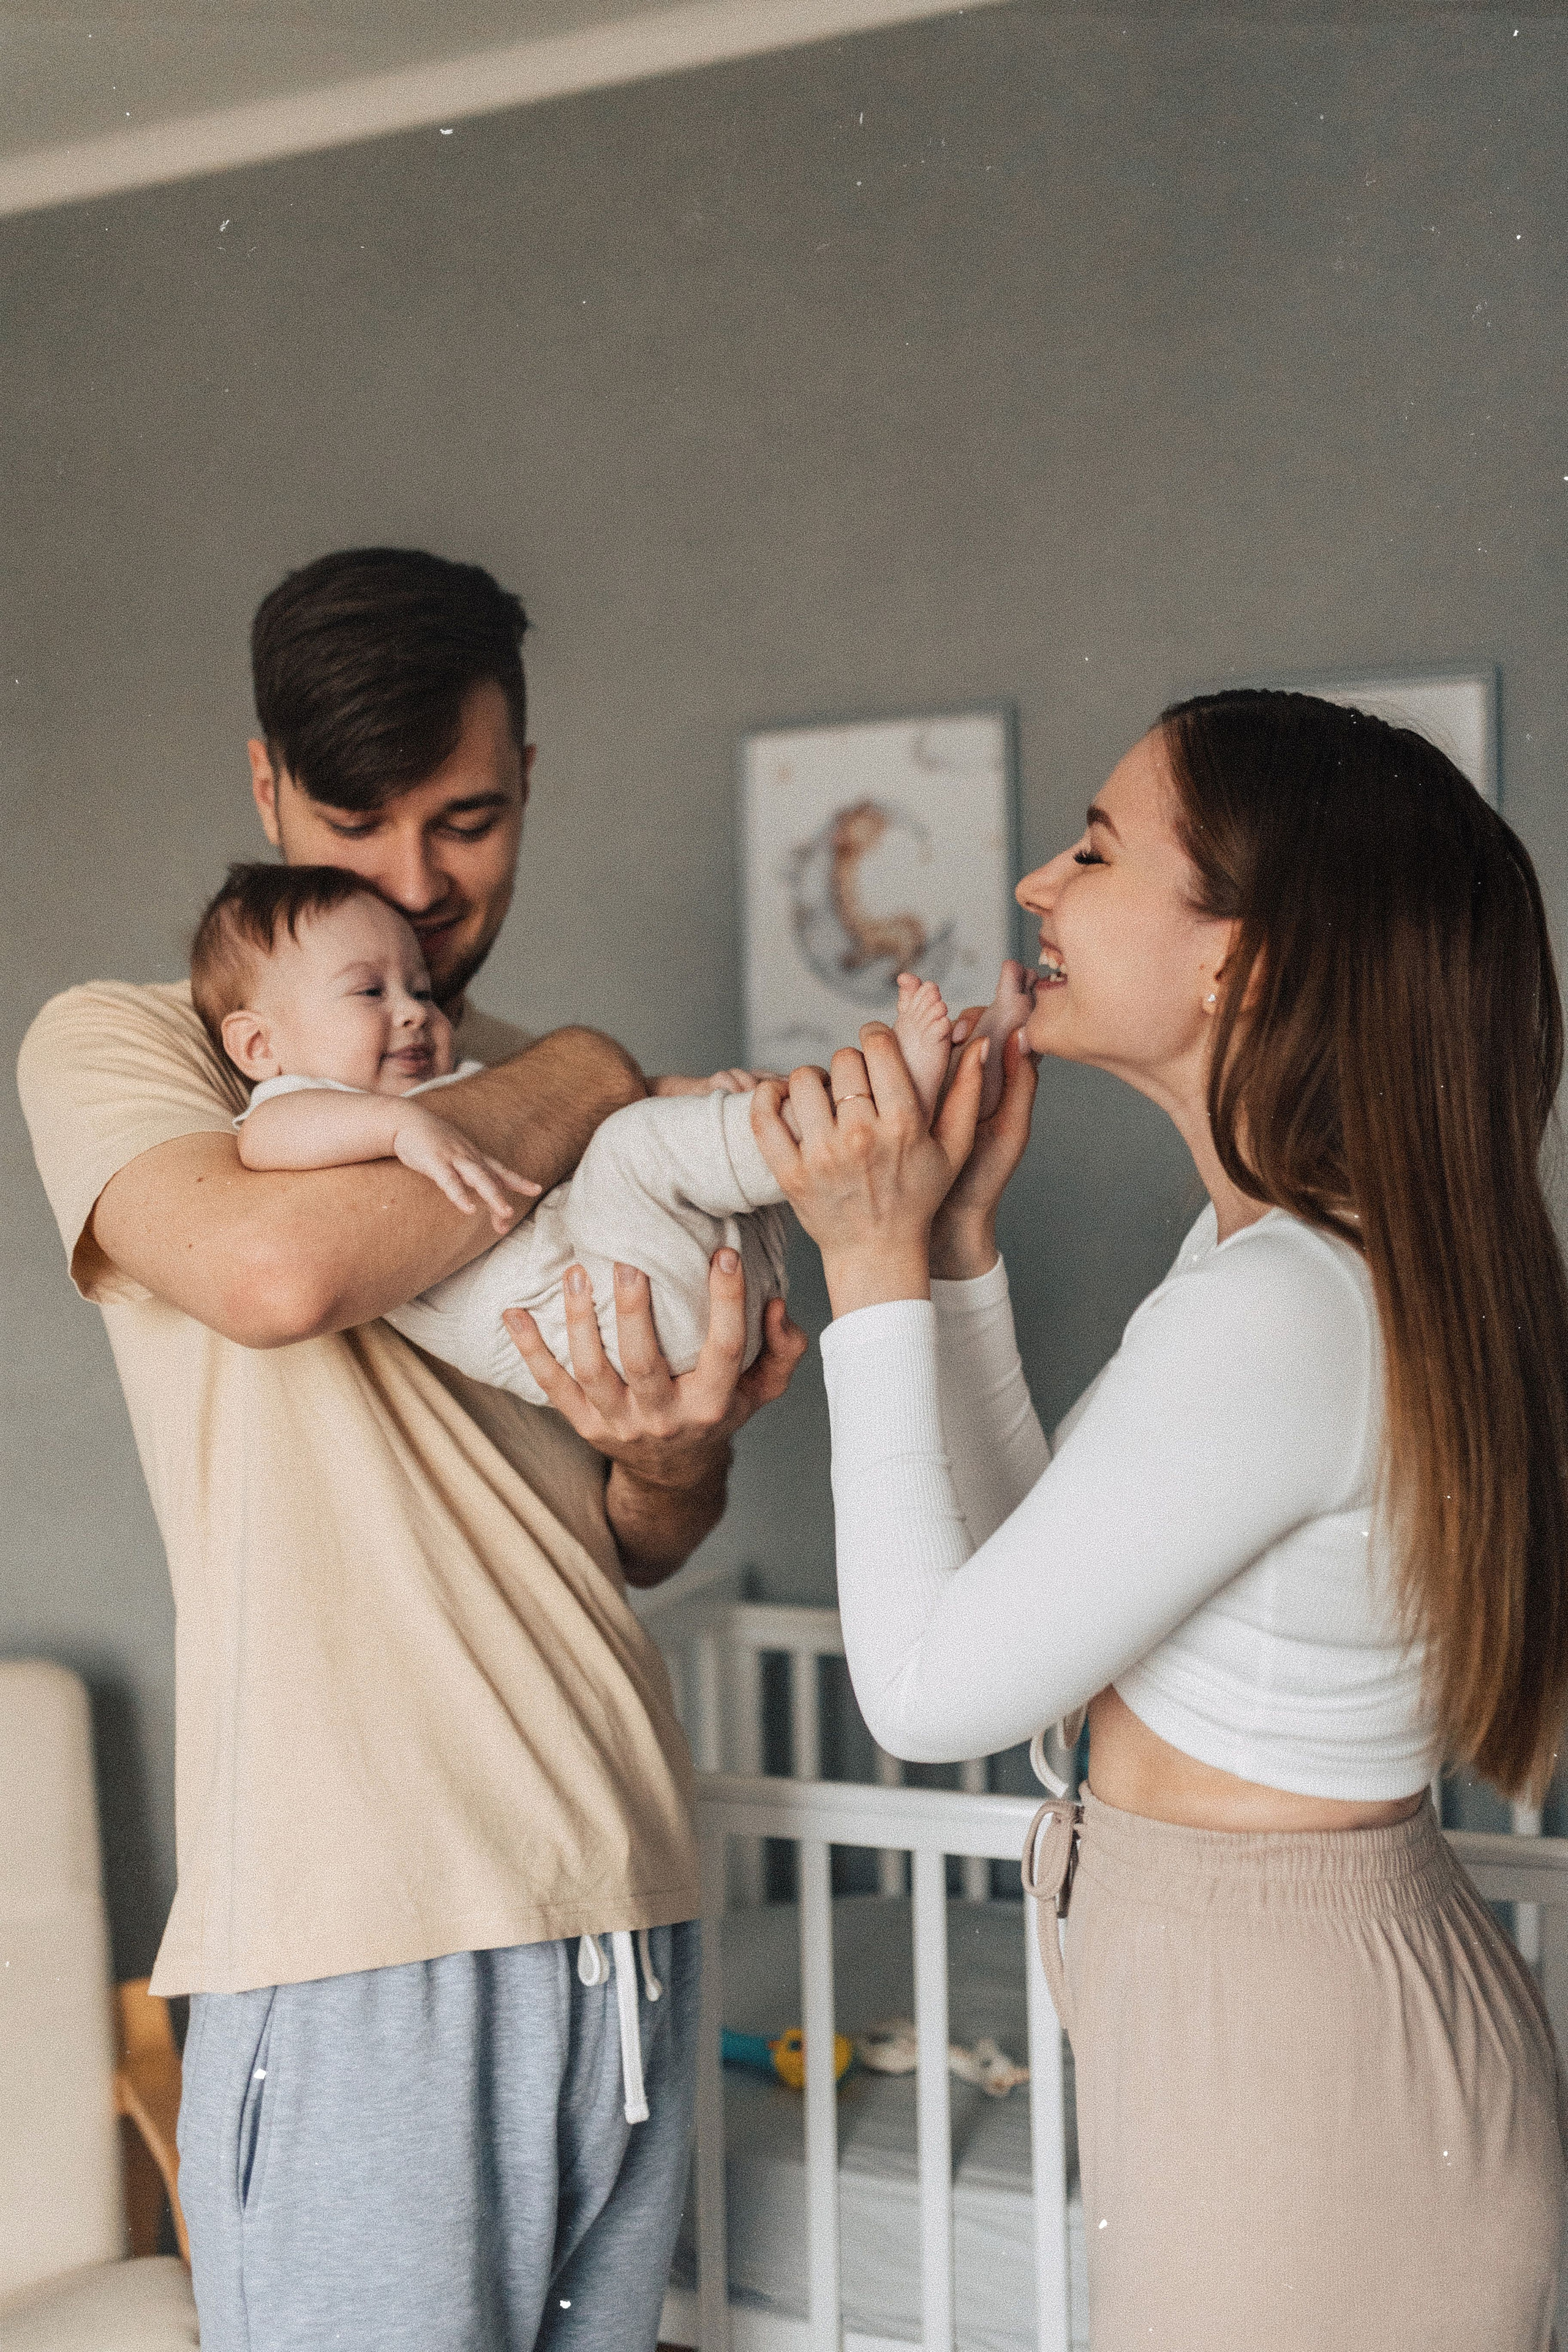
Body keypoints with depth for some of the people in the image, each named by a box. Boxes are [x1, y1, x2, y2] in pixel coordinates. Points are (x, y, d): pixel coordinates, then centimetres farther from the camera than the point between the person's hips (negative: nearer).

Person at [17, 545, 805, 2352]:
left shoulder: (559, 1108, 16)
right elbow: (279, 1267, -24)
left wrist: (677, 1446, -5)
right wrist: (567, 1088, -8)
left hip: (626, 1909, 6)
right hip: (358, 1934, -5)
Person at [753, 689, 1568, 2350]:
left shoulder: (1275, 1312, -26)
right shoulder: (1283, 1244, 5)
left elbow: (931, 1690, -19)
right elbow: (1022, 1574, 8)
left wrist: (875, 1268, -15)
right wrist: (955, 1244, 2)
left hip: (1301, 2104, -9)